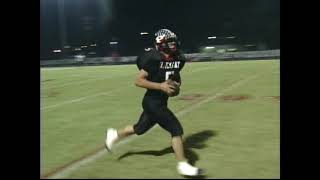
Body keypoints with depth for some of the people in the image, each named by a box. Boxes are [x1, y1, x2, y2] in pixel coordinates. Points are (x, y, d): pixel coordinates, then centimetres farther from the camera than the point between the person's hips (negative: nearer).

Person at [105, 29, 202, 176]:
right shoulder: (154, 59, -20)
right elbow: (138, 81, -19)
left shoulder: (177, 59, 4)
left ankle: (114, 134, 45)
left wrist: (176, 84, -2)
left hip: (161, 102, 9)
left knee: (140, 129, 22)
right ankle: (183, 165, 7)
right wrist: (161, 86, -26)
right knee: (176, 129, -8)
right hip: (153, 102, -8)